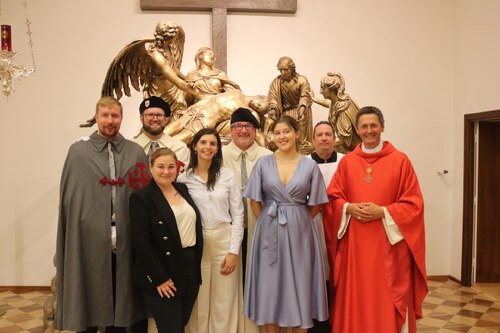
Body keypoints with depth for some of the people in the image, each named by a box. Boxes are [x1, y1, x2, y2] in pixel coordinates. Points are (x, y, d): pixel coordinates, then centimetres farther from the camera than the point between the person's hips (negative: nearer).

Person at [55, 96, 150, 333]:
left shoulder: (136, 152, 7)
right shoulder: (78, 151, 2)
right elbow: (68, 198, 0)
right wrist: (65, 243, -3)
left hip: (125, 242, 2)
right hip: (89, 241, -1)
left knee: (120, 302, 14)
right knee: (89, 303, 11)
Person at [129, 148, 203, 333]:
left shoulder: (183, 189, 9)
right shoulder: (141, 197, -9)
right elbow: (141, 241, -14)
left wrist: (196, 265, 10)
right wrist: (159, 277, -16)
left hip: (190, 268, 6)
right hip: (162, 275, -6)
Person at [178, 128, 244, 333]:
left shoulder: (228, 176, 0)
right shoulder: (184, 178, 0)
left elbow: (238, 214, 0)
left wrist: (234, 250, -5)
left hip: (224, 241, 0)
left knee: (224, 303, 9)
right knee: (198, 303, 11)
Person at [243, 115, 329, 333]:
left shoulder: (310, 166, -1)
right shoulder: (263, 163, 0)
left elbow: (315, 204, 4)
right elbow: (255, 201, 4)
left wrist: (296, 221, 4)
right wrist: (267, 224, 3)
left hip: (299, 232, 0)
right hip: (270, 232, 1)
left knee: (299, 285, 9)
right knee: (270, 286, 8)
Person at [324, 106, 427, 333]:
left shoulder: (400, 161, -2)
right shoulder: (347, 162, 5)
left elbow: (414, 203, -3)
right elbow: (333, 199, 8)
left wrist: (383, 211, -15)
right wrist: (349, 208, -11)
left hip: (388, 243, -2)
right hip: (354, 243, 2)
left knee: (388, 302, 7)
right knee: (355, 299, 11)